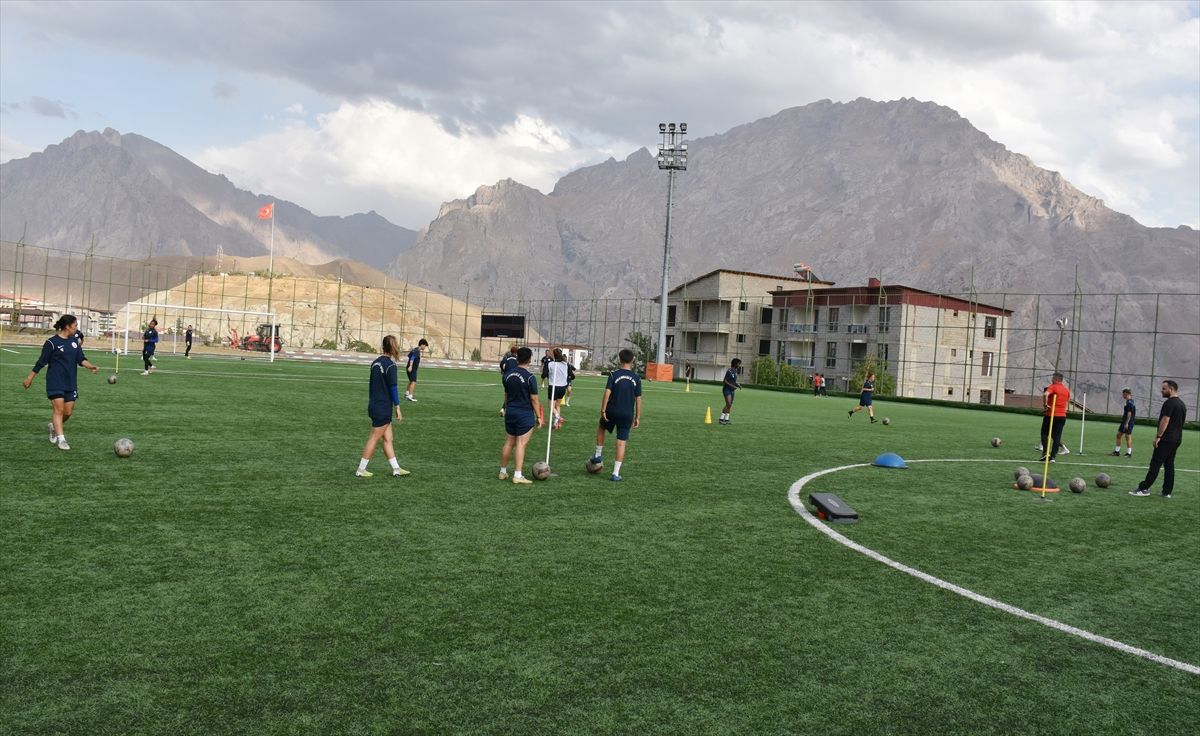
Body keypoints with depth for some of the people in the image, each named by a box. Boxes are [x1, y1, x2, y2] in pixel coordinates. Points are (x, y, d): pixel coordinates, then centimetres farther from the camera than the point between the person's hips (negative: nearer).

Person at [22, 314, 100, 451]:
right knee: (58, 409, -11)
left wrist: (90, 366, -18)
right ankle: (61, 439, -8)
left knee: (68, 412, 6)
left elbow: (81, 359, 2)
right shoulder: (52, 342, -10)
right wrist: (30, 378, -2)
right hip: (55, 382, -6)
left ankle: (53, 427, 34)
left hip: (71, 382, 6)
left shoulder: (74, 340, 8)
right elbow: (41, 361, -5)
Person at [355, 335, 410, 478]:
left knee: (388, 439, 12)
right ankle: (361, 470, 9)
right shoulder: (390, 365, -16)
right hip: (383, 408, -8)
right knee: (374, 439, 2)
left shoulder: (376, 362, 8)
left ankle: (396, 469, 18)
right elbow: (393, 388, -16)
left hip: (374, 406, 8)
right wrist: (398, 408, -11)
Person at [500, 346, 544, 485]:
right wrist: (539, 417, -5)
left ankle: (503, 472, 23)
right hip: (525, 414, -6)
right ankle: (518, 475, -5)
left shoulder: (508, 375, 4)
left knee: (509, 443, 15)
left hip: (510, 412, 6)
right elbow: (534, 399, -12)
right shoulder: (530, 377, -14)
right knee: (521, 444, -4)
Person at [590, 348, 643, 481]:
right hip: (627, 414, 1)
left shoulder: (614, 374, -6)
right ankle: (616, 473, 3)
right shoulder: (636, 378, 0)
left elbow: (607, 393, -12)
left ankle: (598, 455, 28)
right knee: (621, 442, 4)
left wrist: (603, 410, -7)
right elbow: (638, 399, 1)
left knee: (601, 428, 29)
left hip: (612, 411, -1)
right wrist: (637, 417, 7)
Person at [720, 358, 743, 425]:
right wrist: (733, 386, -22)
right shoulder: (729, 371, -15)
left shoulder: (735, 371, 11)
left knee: (730, 405, 7)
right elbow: (725, 381, -17)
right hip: (727, 389, -9)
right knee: (728, 404, -17)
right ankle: (721, 419, -12)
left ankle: (726, 419, 13)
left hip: (732, 390, 9)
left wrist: (738, 384, 5)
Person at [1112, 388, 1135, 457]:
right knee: (1118, 435, 12)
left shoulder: (1129, 402, -17)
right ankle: (1117, 451, 17)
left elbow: (1129, 413, -21)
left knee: (1128, 436, -4)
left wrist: (1126, 423, -22)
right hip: (1124, 422, 10)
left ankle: (1129, 453, 2)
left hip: (1128, 422, -10)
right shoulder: (1129, 401, 13)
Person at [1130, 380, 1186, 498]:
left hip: (1166, 439, -9)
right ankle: (1167, 492, 10)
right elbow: (1180, 422, 21)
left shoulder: (1169, 403, -14)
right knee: (1169, 465, 10)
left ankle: (1144, 488, -9)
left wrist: (1158, 436, -18)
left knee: (1155, 464, -9)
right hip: (1177, 439, 9)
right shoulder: (1182, 404, 16)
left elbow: (1165, 421, -20)